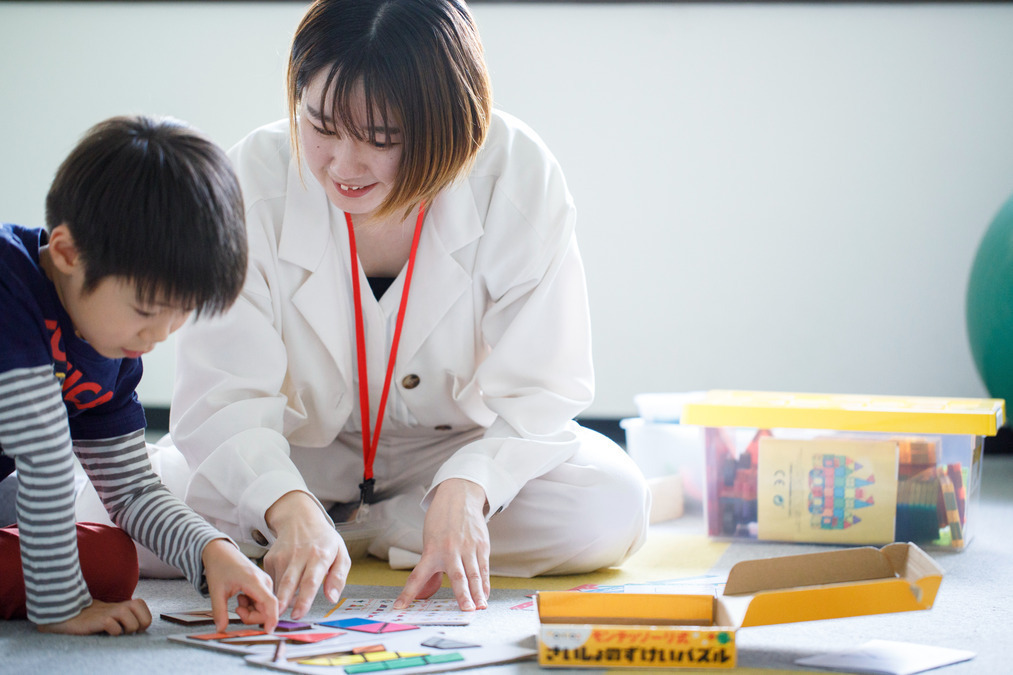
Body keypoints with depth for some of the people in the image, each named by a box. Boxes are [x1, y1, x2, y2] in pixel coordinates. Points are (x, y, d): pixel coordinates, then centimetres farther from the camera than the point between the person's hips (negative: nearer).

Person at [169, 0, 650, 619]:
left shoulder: (520, 176, -20)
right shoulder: (255, 179, -20)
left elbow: (539, 390, -20)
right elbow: (220, 397, -24)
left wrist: (465, 488, -41)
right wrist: (290, 508, -44)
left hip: (472, 450, 2)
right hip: (299, 462, -1)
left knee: (611, 504, -28)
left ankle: (344, 528, -11)